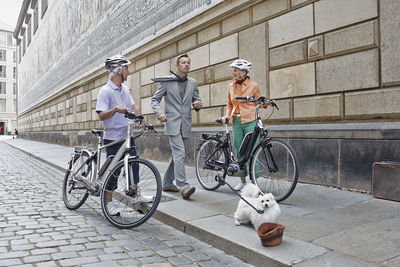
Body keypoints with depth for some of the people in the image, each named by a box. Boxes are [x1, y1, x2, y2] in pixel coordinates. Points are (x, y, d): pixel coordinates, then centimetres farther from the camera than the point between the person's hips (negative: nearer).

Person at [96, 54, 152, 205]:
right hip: (113, 138, -8)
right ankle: (108, 203, 13)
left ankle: (136, 195, 29)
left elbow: (133, 107, 13)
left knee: (133, 165, 14)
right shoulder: (105, 91, -14)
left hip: (127, 136, 8)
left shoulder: (125, 89, 11)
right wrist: (115, 109, -37)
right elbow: (101, 115, -21)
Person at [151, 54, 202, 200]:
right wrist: (159, 113, -13)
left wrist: (198, 104, -5)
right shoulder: (167, 81, 2)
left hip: (185, 124, 5)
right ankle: (183, 187, -20)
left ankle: (167, 183, 24)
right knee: (179, 153, -18)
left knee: (177, 155, 11)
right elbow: (155, 99, 4)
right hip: (172, 123, -5)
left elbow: (196, 99, 20)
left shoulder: (192, 83, 13)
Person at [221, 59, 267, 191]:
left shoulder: (253, 85, -2)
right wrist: (227, 115, 3)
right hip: (236, 122, 5)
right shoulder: (231, 87, 9)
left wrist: (265, 103, -15)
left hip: (250, 122, -4)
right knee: (239, 152, 8)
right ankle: (242, 181, 19)